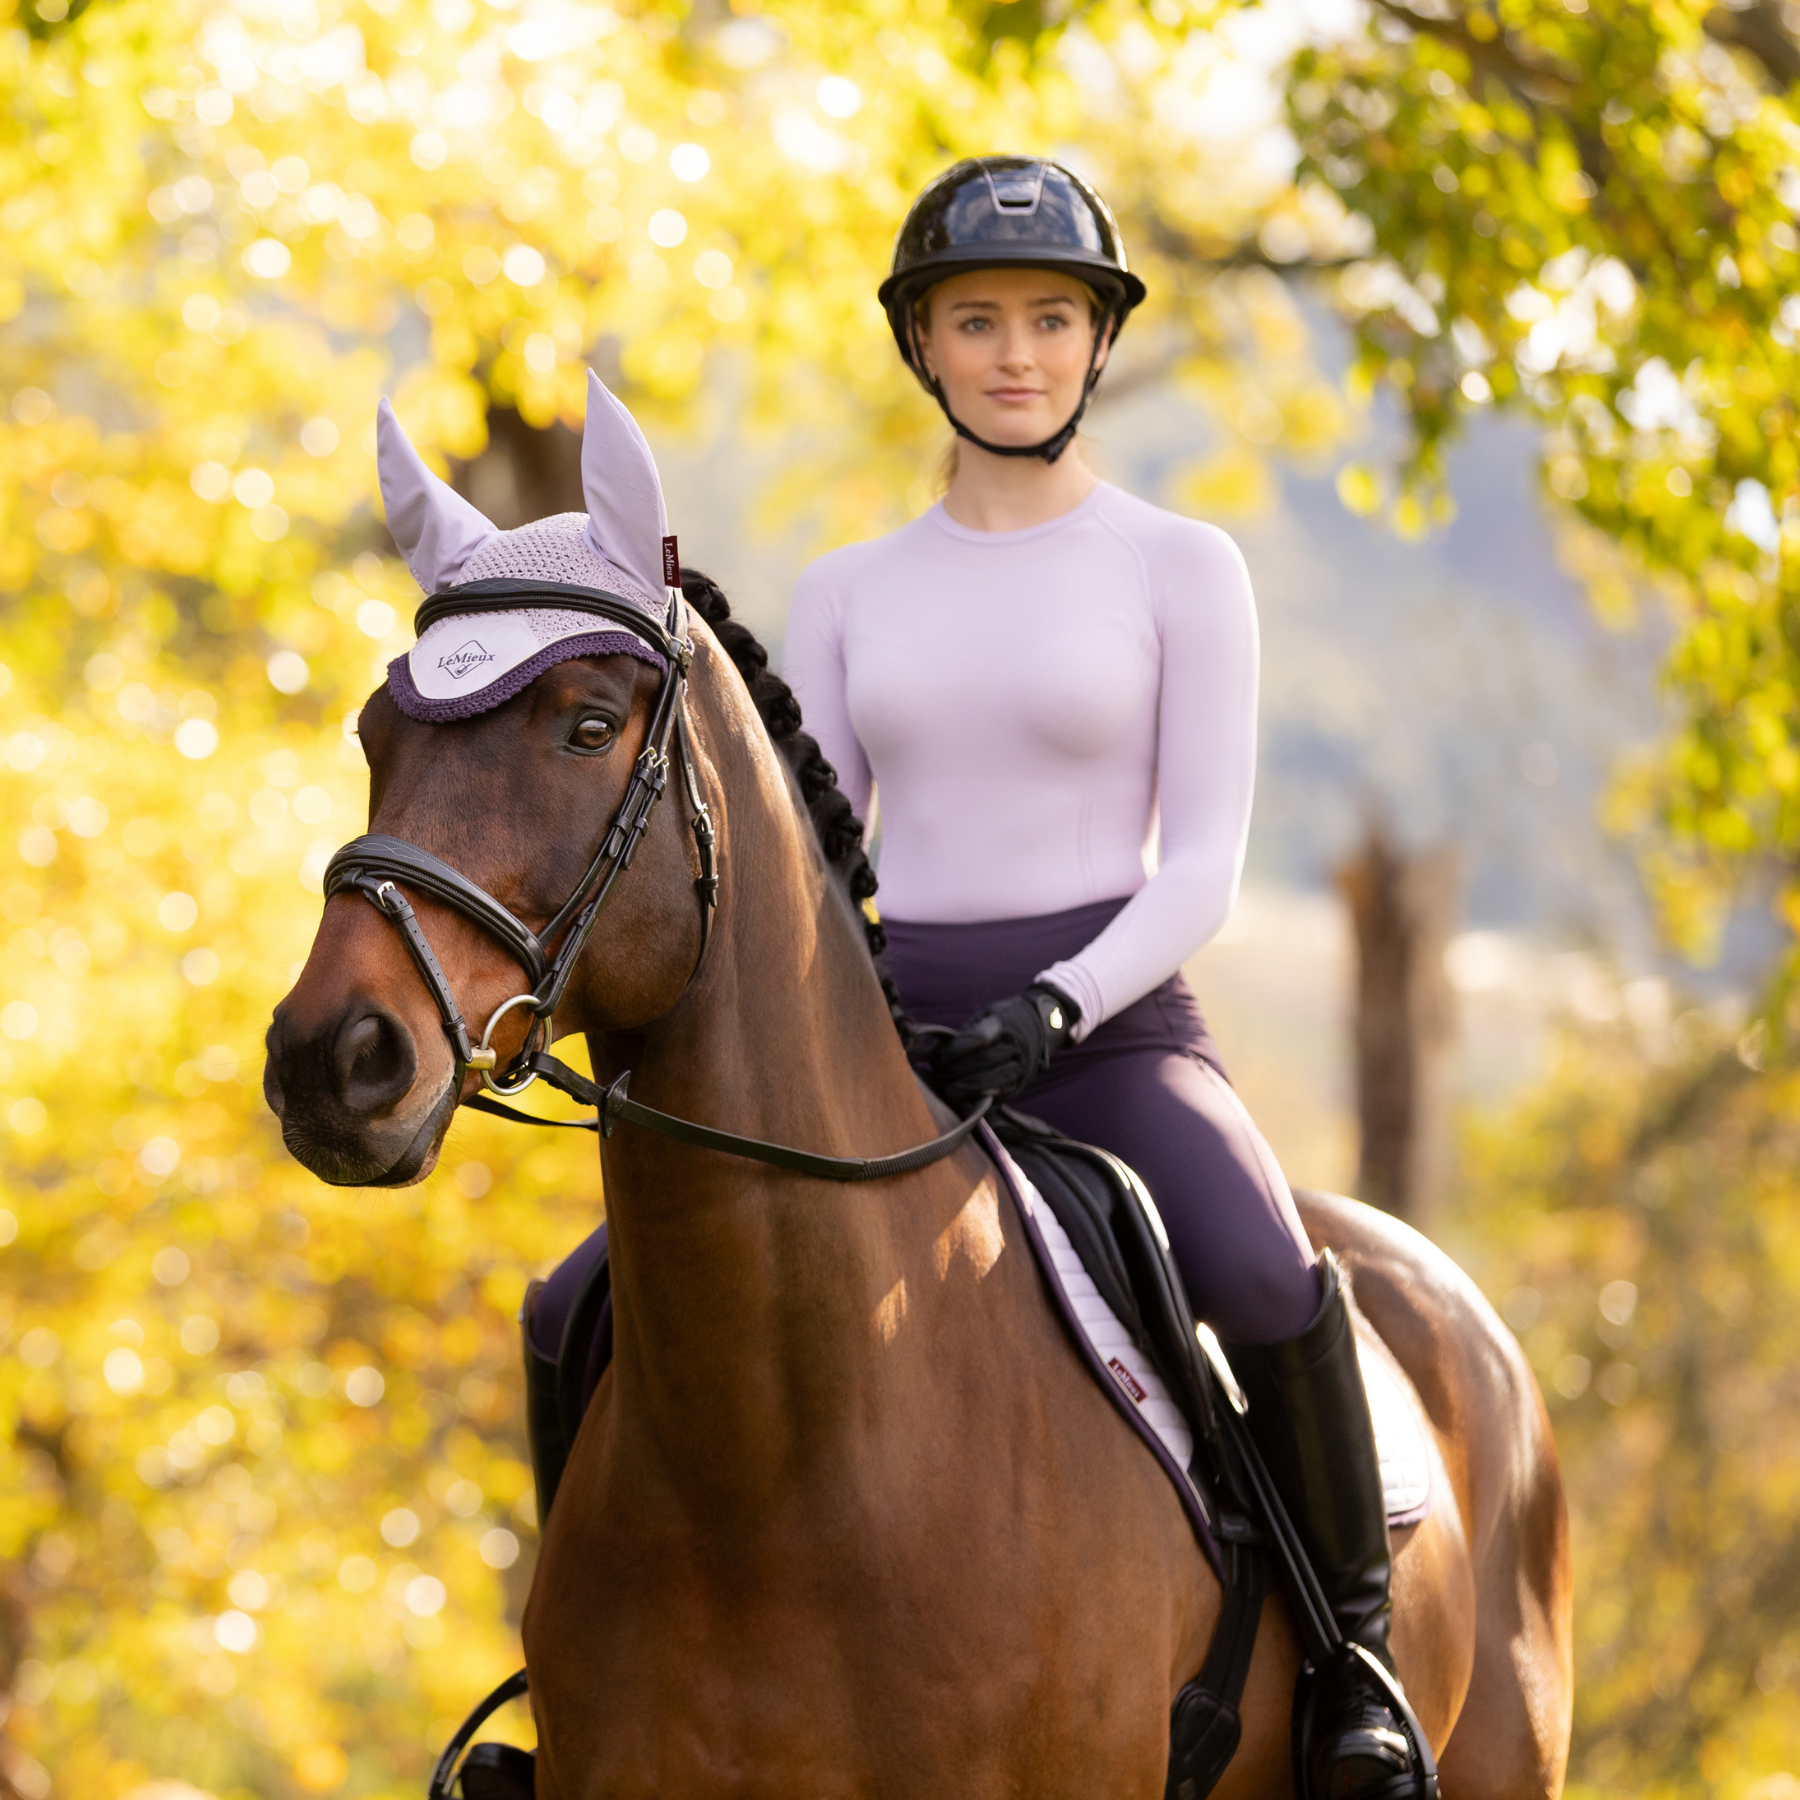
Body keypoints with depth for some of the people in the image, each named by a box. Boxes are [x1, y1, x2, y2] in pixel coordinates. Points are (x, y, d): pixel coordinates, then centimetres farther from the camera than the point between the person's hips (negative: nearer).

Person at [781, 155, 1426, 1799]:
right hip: (883, 1046, 4)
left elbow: (1202, 864, -3)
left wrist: (1055, 1006, -20)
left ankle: (1359, 1654, -12)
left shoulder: (1178, 568, 3)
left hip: (1112, 1031, -4)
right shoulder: (848, 598, 13)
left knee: (1266, 1286, -34)